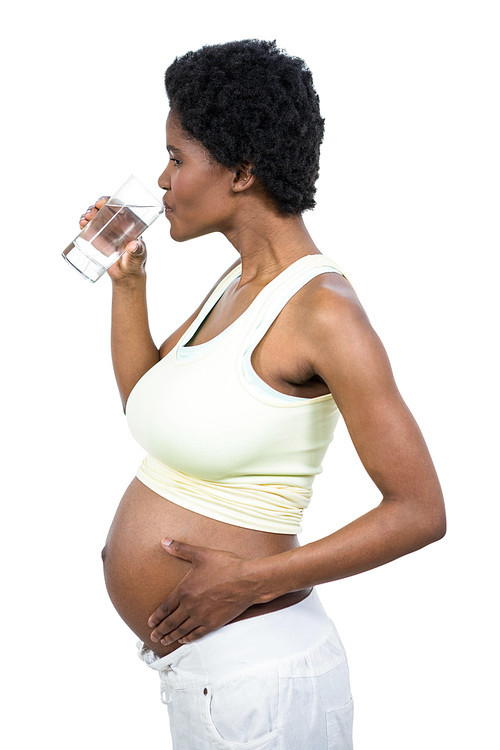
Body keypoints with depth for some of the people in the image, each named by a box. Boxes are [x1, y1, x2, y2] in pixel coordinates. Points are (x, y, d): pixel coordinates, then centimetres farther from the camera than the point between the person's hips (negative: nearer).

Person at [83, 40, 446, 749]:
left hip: (253, 674, -8)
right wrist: (127, 281, 8)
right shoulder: (239, 284, 6)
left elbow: (420, 511, -20)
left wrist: (250, 578, -21)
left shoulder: (322, 307, -20)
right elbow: (142, 396, 20)